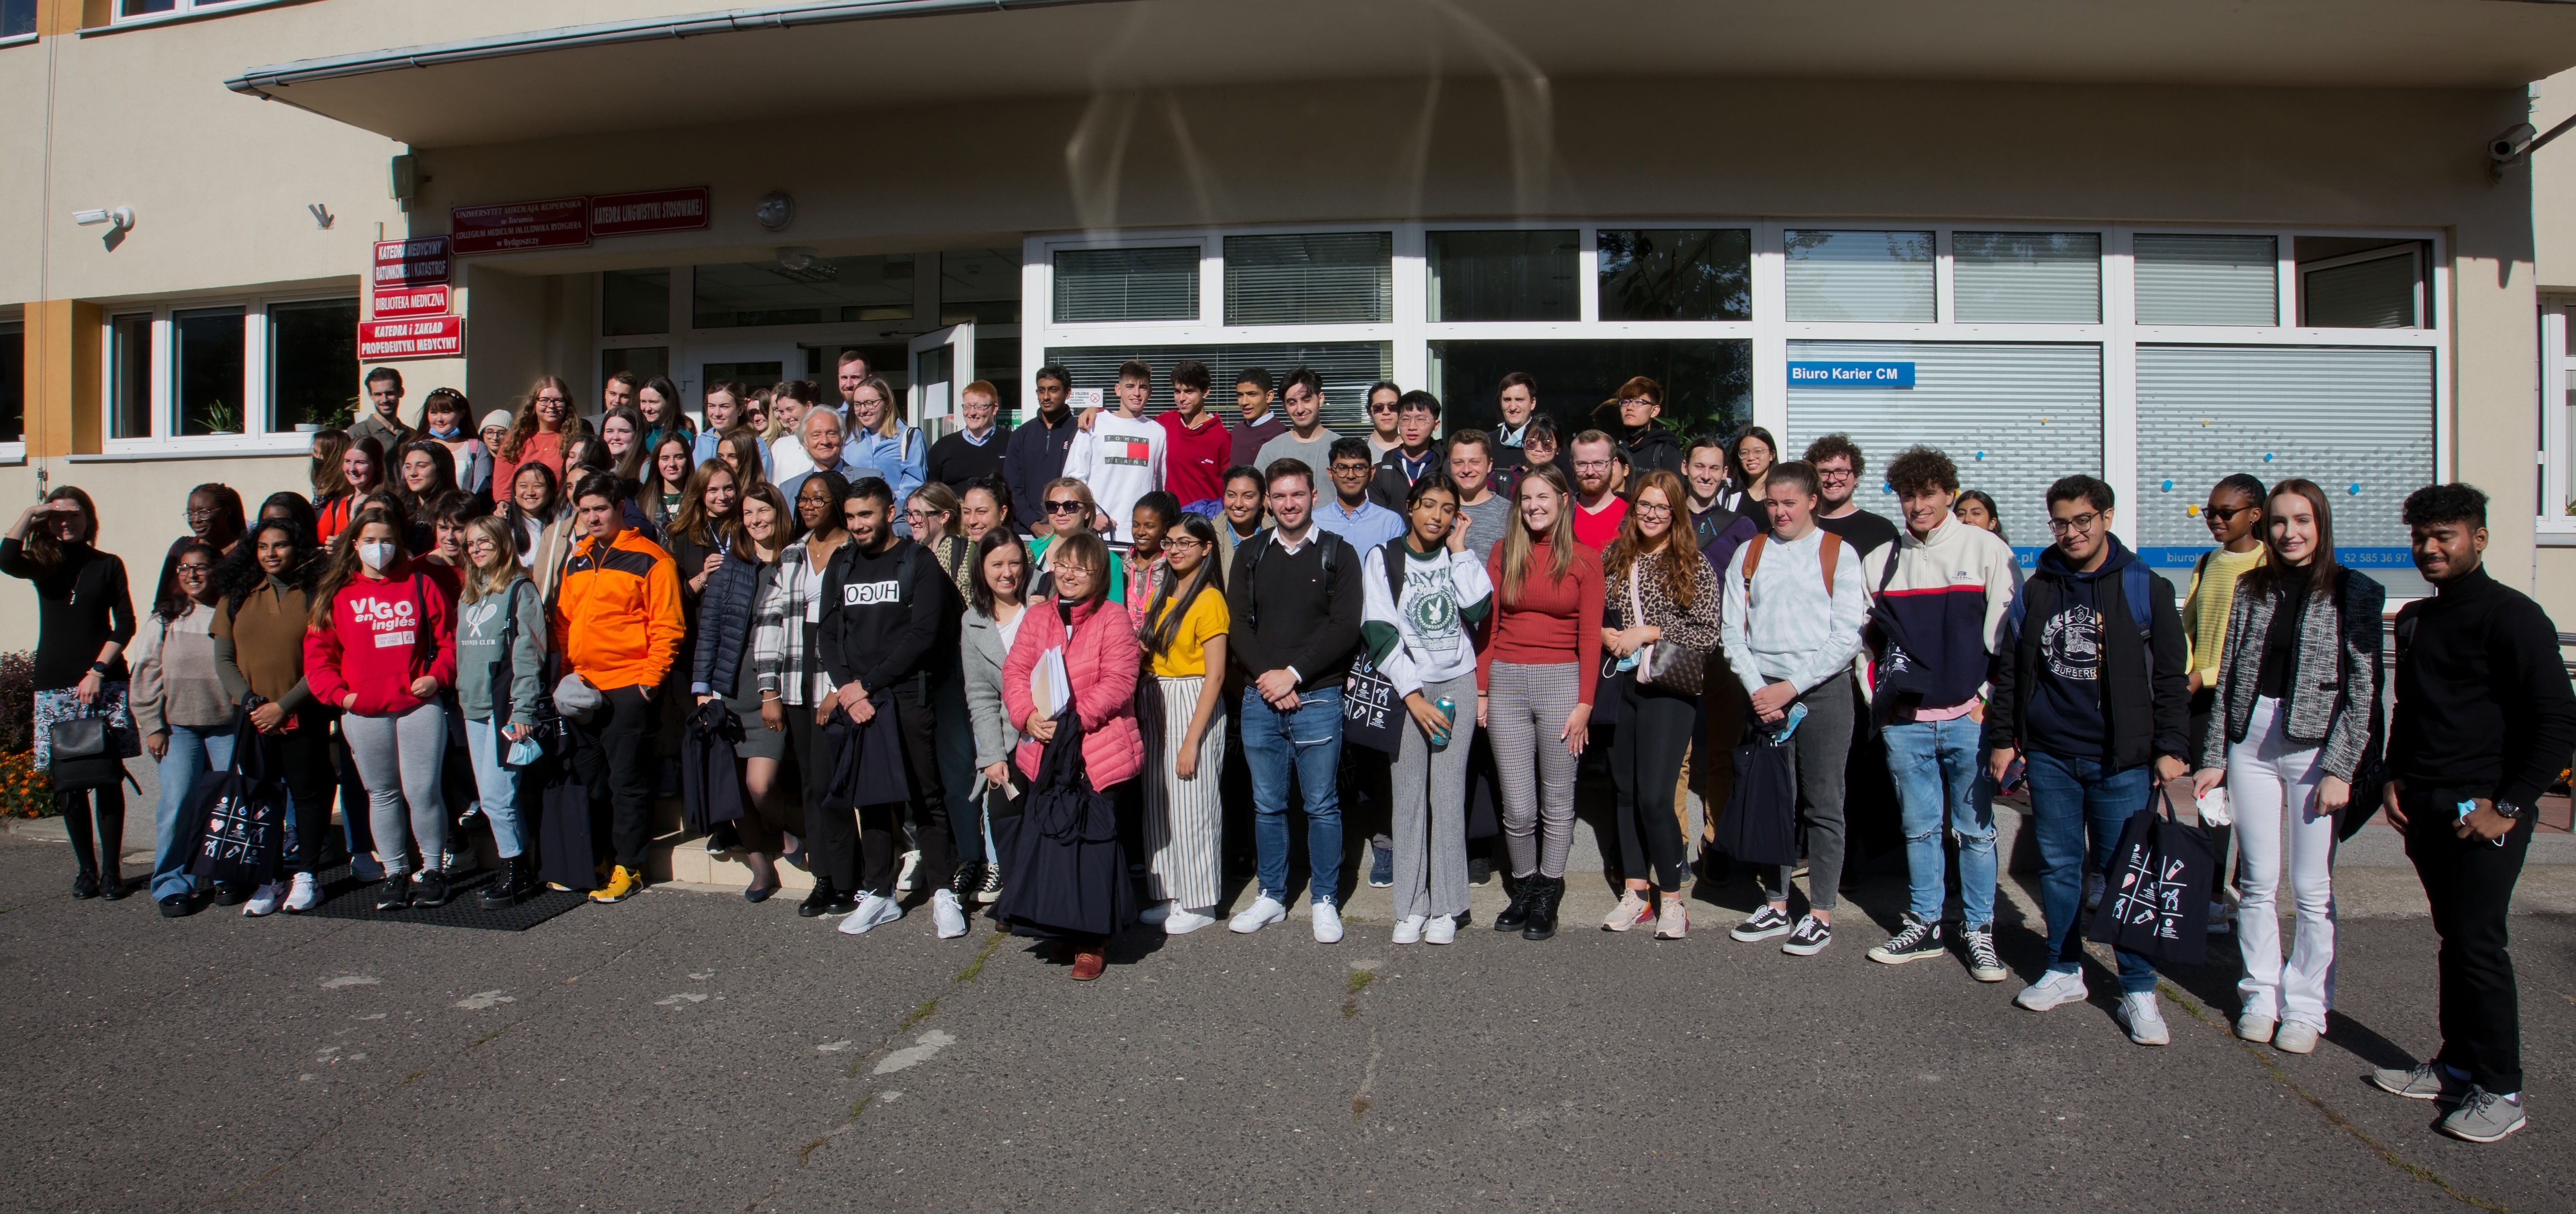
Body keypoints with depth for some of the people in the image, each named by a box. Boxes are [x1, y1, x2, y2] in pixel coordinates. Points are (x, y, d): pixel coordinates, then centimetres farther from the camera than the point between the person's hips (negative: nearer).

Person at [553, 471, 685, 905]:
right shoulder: (576, 561, 15)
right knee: (588, 778, 14)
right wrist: (565, 674, 8)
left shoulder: (649, 559, -5)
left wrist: (650, 679, -13)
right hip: (581, 689, 7)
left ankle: (629, 868, 7)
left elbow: (667, 626, -9)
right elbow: (563, 621, 19)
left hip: (627, 687, -6)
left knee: (627, 780, -1)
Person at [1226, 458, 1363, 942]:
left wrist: (1293, 675, -12)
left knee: (1322, 806, 3)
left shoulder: (1338, 554, 2)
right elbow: (1238, 625, 5)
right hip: (1260, 698, 3)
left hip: (1318, 698, -3)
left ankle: (1325, 901, 15)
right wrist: (1265, 676, -9)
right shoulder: (1250, 556, 11)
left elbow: (1345, 627, -7)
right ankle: (1272, 897, 23)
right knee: (1267, 805, 11)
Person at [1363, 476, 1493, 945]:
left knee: (1449, 793, -2)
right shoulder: (1383, 558, 1)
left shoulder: (1459, 559, 9)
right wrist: (1414, 696, -12)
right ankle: (1410, 907, 7)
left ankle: (1446, 907, 5)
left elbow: (1479, 609, -8)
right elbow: (1379, 632, -6)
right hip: (1407, 686, -1)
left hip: (1459, 683, 1)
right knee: (1409, 794, -2)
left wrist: (1458, 550, -4)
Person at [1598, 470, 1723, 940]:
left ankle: (1672, 900, 7)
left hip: (1669, 690, -4)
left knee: (1655, 796, -9)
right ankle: (1636, 891, 22)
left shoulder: (1694, 565, -4)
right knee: (1627, 792, 10)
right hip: (1620, 686, 4)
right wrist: (1604, 635, -6)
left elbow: (1709, 634, -8)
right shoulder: (1613, 558, 7)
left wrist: (1649, 632, -13)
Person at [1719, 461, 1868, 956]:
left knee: (1822, 803, 0)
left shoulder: (1839, 554, 0)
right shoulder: (1748, 555, 10)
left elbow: (1846, 637, -6)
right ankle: (1775, 906, 18)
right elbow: (1733, 632, 6)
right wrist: (1757, 690, -7)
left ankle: (1820, 915, 7)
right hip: (1763, 692, 3)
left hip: (1823, 690, -3)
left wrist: (1790, 688, -12)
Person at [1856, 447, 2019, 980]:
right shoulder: (1879, 561, 10)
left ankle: (1979, 932, 14)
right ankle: (1923, 925, 20)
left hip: (1969, 716, -3)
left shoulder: (1987, 550, 1)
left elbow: (2005, 633, -1)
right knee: (1919, 828, 10)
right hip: (1905, 719, 3)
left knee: (1976, 828, 3)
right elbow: (1865, 638, 17)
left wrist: (1989, 700, -7)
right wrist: (1880, 700, 11)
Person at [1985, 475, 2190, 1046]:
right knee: (2058, 865, 10)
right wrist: (2003, 738, 9)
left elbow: (2170, 676, 2)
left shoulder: (2145, 589, 1)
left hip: (2121, 759, -3)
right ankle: (2065, 970, 24)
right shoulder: (2036, 592, 9)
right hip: (2049, 756, 3)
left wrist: (2170, 746, -3)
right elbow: (2009, 670, 13)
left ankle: (2138, 990, 10)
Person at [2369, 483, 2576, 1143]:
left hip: (2482, 811, -7)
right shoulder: (2414, 619, 14)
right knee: (2453, 938, 13)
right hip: (2424, 809, 7)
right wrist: (2396, 778, 12)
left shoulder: (2512, 616, -10)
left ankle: (2500, 1091, 4)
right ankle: (2457, 1065, 22)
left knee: (2477, 942, -6)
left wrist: (2508, 806, -15)